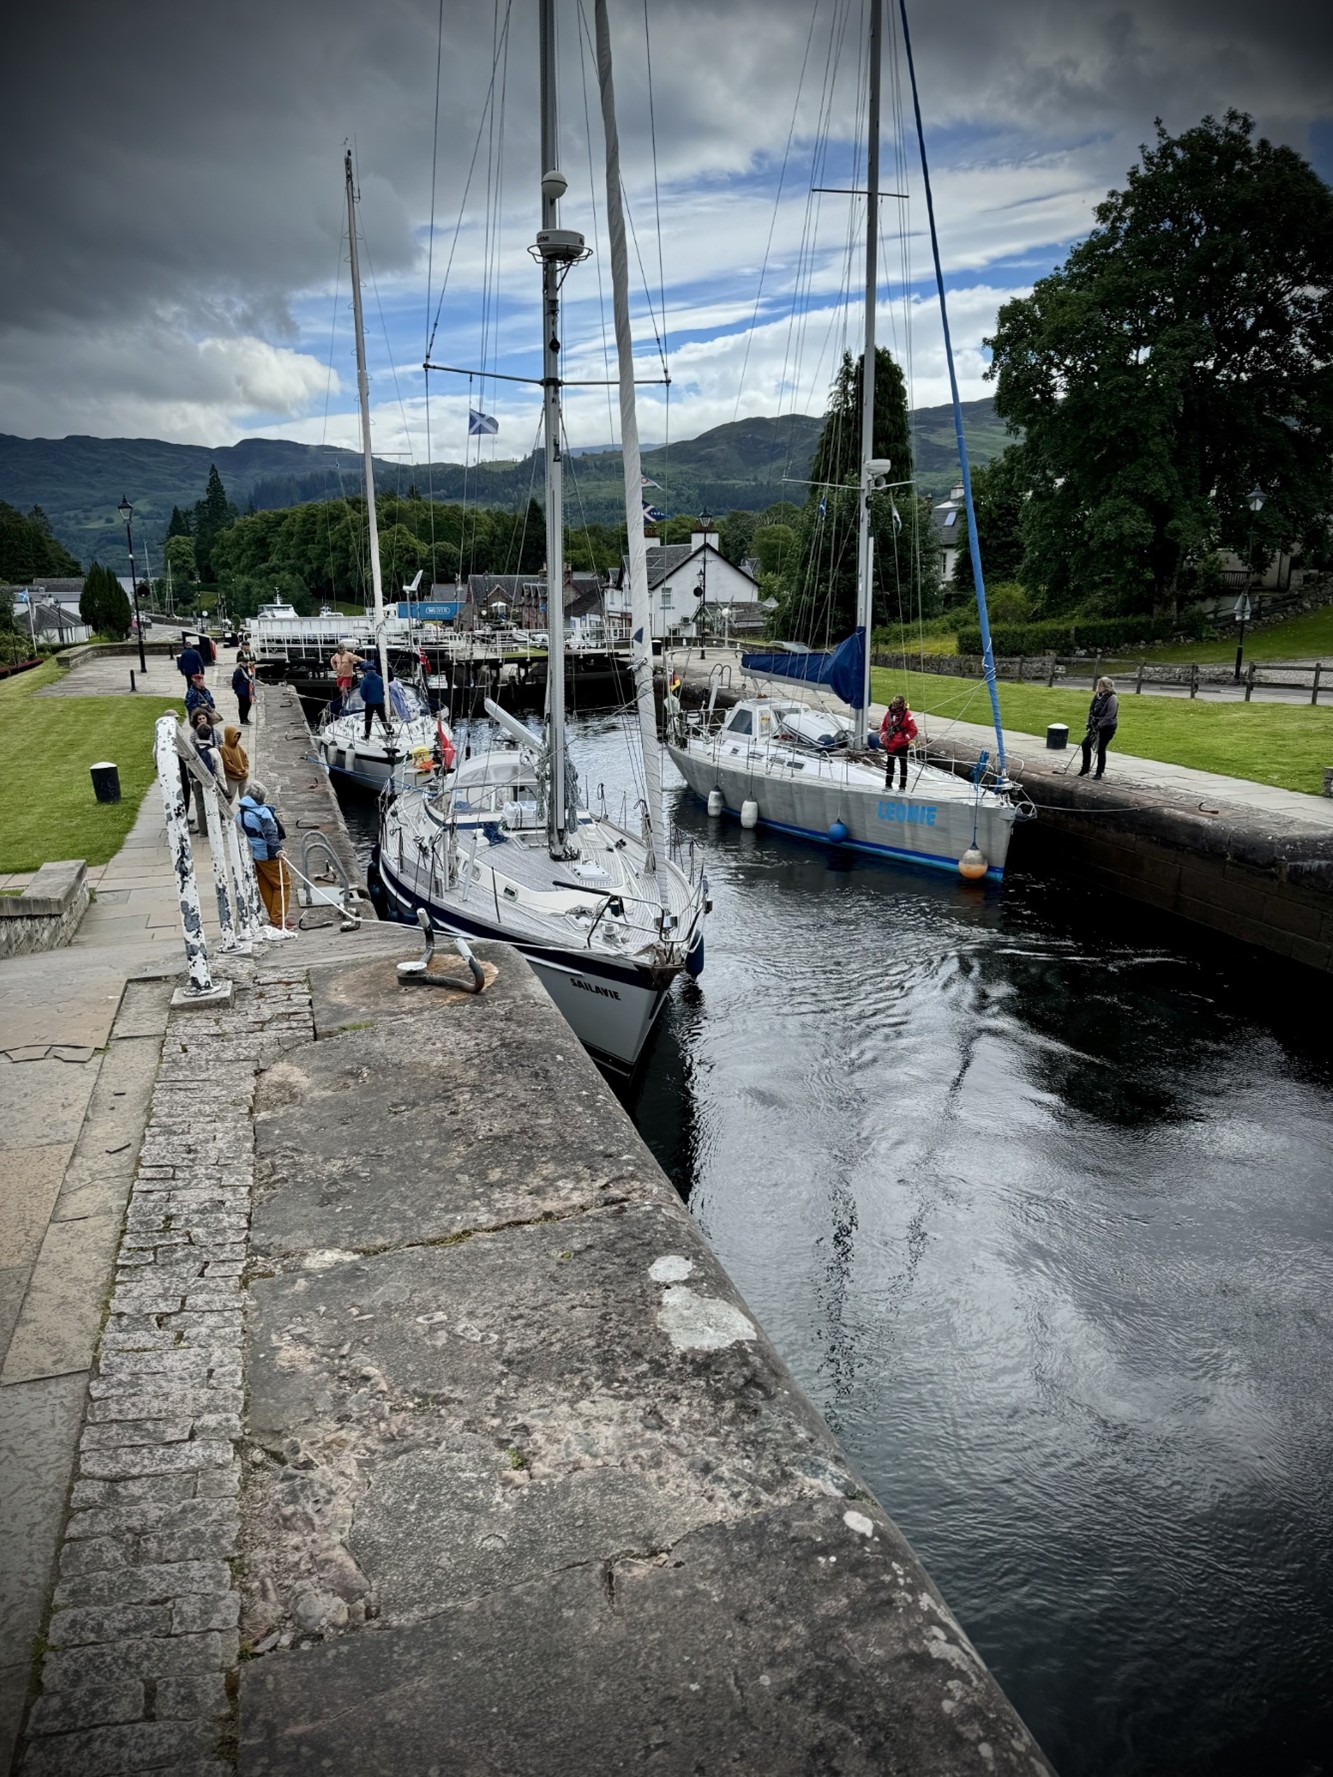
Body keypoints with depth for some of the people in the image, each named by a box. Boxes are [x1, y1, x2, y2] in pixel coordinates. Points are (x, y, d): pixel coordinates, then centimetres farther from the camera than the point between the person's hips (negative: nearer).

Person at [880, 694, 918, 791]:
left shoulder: (907, 715, -13)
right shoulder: (889, 713, 3)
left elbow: (913, 730, -10)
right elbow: (883, 726, 16)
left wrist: (904, 739, -14)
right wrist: (883, 737, 6)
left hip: (902, 746, -5)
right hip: (890, 745, 5)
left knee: (903, 765, 6)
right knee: (889, 764, 13)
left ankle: (902, 786, 12)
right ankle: (888, 784, 23)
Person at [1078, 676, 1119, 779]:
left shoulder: (1112, 698, -16)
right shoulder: (1097, 696, 5)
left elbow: (1109, 716, -20)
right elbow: (1091, 710, 12)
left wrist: (1099, 726, -22)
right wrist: (1090, 723, 4)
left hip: (1107, 727, -7)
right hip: (1096, 725, 7)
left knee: (1101, 749, -1)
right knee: (1086, 744, 3)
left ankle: (1099, 773, 11)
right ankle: (1085, 768, 17)